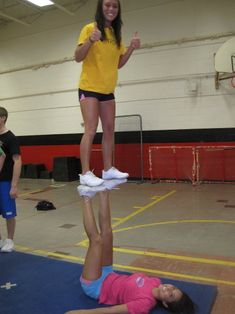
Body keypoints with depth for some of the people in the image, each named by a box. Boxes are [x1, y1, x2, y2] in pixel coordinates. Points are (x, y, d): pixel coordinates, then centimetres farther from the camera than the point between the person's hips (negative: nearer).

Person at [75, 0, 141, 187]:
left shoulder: (116, 33, 13)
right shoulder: (90, 28, -5)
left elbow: (118, 63, 15)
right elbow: (78, 58, -12)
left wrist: (132, 48, 0)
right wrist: (90, 40, -28)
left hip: (108, 90, 7)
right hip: (89, 88, -7)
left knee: (109, 129, 6)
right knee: (91, 129, -13)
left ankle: (108, 169, 13)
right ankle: (85, 174, -11)